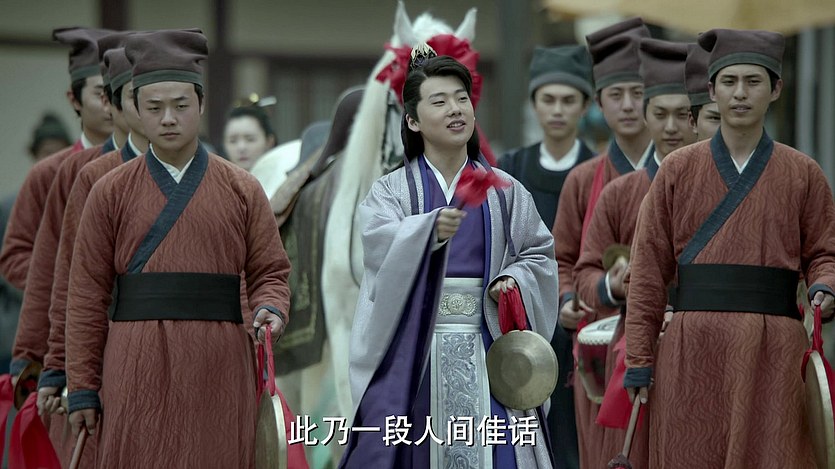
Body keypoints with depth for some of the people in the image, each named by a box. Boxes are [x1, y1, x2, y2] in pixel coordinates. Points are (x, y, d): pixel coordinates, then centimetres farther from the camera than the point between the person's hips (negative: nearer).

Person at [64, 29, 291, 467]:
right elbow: (86, 295, 5)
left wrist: (269, 310, -12)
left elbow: (270, 272, 12)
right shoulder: (110, 193, 6)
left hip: (218, 372, 1)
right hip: (137, 373, -1)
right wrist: (82, 389, 1)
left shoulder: (241, 190, 9)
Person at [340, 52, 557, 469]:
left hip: (486, 348, 1)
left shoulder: (505, 191, 10)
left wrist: (513, 281, -12)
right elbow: (384, 246, -17)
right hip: (412, 350, -1)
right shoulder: (391, 191, 3)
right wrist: (432, 230, -36)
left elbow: (538, 254, 10)